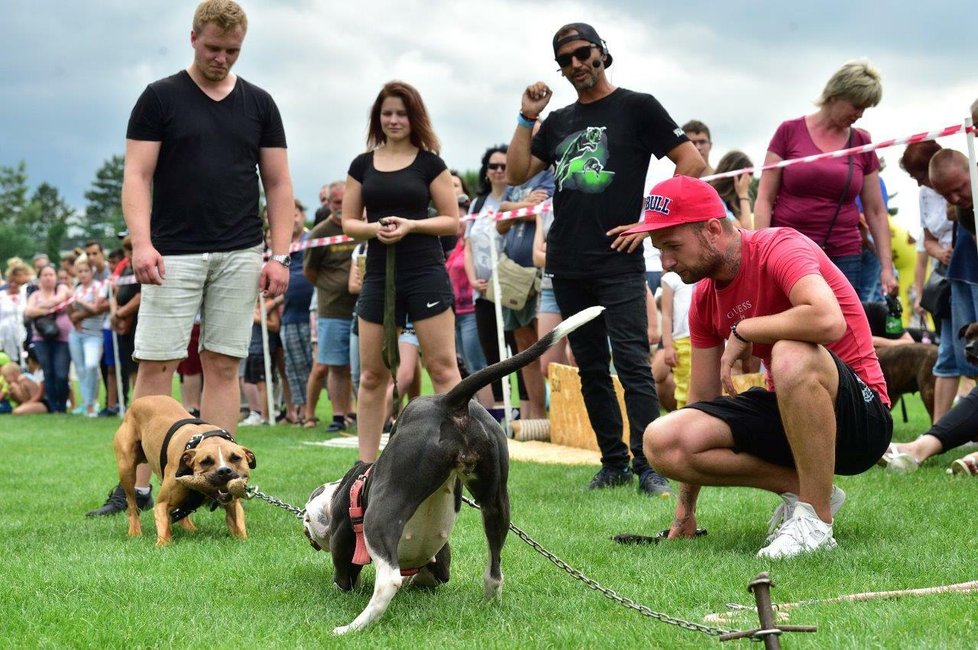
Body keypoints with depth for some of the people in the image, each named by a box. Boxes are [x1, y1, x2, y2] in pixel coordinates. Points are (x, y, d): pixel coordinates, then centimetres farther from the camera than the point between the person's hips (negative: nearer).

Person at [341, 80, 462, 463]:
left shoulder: (429, 163, 3)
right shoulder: (362, 165, 11)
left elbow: (452, 221, 2)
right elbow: (348, 222, 11)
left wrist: (411, 225, -15)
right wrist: (374, 228, -10)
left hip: (426, 273, -3)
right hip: (379, 274, 3)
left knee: (442, 367, -6)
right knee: (372, 374, 6)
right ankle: (366, 465, 14)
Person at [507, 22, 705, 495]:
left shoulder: (636, 108, 1)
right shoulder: (558, 122, 17)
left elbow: (693, 162, -3)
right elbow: (516, 174, 12)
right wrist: (527, 118, 3)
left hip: (618, 262, -6)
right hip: (567, 265, 6)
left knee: (632, 362, -11)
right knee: (590, 368, 8)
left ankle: (647, 468, -12)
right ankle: (614, 464, 15)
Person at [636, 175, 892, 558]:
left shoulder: (780, 248, -17)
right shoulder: (704, 298, 7)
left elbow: (828, 321, -38)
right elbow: (703, 400, 12)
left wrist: (744, 331, -21)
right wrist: (685, 512, 13)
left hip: (861, 416, -7)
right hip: (783, 410, 7)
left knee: (791, 355, -40)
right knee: (661, 441, -13)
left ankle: (816, 521, -25)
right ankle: (800, 489, -1)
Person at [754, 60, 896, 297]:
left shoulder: (862, 144, 10)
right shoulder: (790, 132, 2)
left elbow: (876, 212, 12)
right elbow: (764, 199, 0)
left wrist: (886, 268, 5)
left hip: (843, 257, 3)